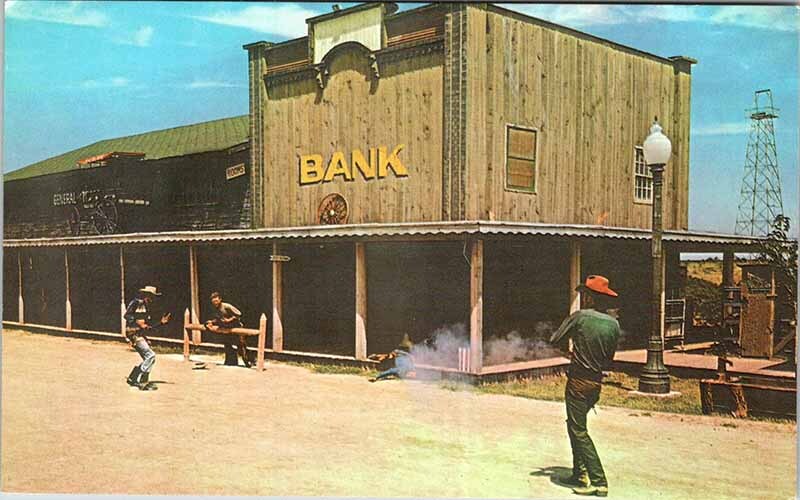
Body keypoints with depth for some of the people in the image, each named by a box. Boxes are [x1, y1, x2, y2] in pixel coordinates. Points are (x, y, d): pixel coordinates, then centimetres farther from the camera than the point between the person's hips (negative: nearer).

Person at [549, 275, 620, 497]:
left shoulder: (579, 317, -13)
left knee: (579, 431, -2)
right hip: (596, 381, 7)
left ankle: (598, 482, -6)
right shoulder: (613, 324, 4)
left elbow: (554, 340, -6)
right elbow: (609, 359, 11)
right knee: (575, 426, 21)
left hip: (578, 381, -7)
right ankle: (579, 474, 25)